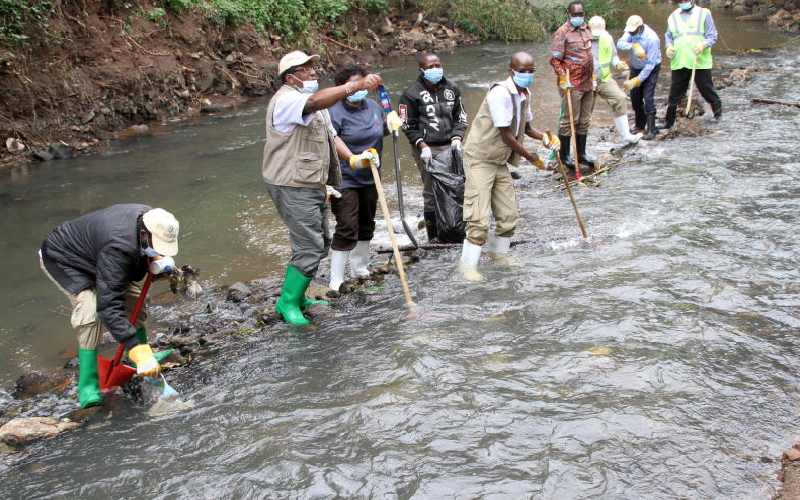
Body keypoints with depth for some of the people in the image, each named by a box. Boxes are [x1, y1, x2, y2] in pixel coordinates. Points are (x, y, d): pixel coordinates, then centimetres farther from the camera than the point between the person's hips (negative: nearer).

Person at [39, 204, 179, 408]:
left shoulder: (148, 218, -19)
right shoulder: (118, 248, -43)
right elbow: (109, 306, -46)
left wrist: (157, 262, -20)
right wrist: (137, 351, -50)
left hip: (91, 254, 8)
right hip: (62, 259, -8)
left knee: (133, 296, 5)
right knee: (92, 313, -25)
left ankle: (146, 352, 24)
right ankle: (87, 387, -17)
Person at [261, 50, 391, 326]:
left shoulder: (313, 102, 18)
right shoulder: (286, 99, -16)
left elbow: (330, 135, 21)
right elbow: (315, 101, -37)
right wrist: (356, 85, -48)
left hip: (312, 185, 10)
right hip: (292, 187, -10)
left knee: (317, 243, 16)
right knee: (310, 247, -11)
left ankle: (298, 296, 29)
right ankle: (287, 303, 3)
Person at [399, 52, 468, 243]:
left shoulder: (451, 88, 11)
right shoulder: (412, 93, -3)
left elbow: (461, 117, 17)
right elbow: (409, 126, -2)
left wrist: (457, 138, 1)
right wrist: (422, 146, -13)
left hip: (449, 146, 4)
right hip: (426, 148, -4)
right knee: (431, 191, 0)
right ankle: (433, 235, 9)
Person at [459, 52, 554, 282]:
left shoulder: (525, 94, 5)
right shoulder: (500, 93, -23)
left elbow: (526, 127, 18)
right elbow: (506, 135, -23)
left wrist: (544, 137, -3)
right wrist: (530, 156, -15)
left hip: (500, 162, 9)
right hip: (480, 160, -9)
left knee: (509, 215, 13)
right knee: (480, 219, -10)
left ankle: (499, 254, 34)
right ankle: (468, 265, 2)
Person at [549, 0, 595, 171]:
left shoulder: (586, 30, 12)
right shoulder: (562, 33, -10)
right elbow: (554, 59, -13)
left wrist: (593, 78, 18)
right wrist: (563, 79, -18)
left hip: (587, 85, 7)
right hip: (572, 85, -7)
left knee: (584, 121, 13)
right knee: (569, 120, 0)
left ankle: (581, 153, 23)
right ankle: (564, 155, 10)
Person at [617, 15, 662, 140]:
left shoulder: (652, 38, -29)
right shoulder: (631, 31, -13)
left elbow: (650, 64, -26)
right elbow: (620, 43, -27)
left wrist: (638, 80, -27)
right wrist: (633, 46, -45)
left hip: (651, 68, -6)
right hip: (636, 67, 6)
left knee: (648, 97, -14)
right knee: (635, 97, 9)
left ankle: (651, 130, -10)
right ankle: (640, 126, 26)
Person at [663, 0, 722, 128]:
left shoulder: (704, 13, 1)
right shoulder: (673, 17, 12)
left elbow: (712, 36, 0)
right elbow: (668, 36, 21)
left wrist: (704, 44, -20)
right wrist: (669, 46, -1)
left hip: (700, 61, -3)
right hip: (679, 62, 3)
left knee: (706, 89, 4)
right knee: (675, 93, 4)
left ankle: (718, 110, 26)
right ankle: (669, 121, 11)